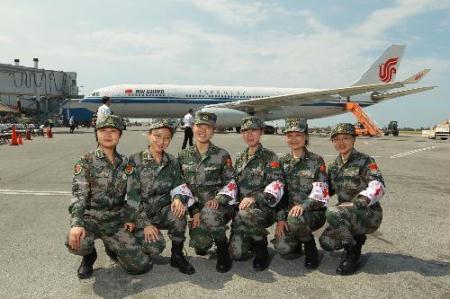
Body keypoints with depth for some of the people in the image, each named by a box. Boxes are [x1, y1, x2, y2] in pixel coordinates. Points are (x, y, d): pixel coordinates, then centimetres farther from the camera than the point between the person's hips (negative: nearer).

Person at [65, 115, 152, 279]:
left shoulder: (125, 163, 5)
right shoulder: (86, 161, -6)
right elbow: (79, 194, -15)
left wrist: (131, 218, 1)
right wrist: (76, 223, -30)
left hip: (116, 221, 2)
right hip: (91, 218, -2)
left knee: (141, 266, -6)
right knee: (75, 242, -36)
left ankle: (112, 247, 25)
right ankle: (89, 256, 3)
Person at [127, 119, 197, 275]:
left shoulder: (172, 161, 3)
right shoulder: (135, 161, -9)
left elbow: (178, 185, -1)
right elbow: (132, 196, -12)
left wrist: (178, 198, -25)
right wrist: (145, 224, -18)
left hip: (164, 211, 3)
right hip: (142, 214, -3)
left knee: (178, 212, -30)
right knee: (155, 247, -26)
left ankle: (177, 255, -9)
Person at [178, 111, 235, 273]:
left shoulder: (222, 155, 0)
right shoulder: (183, 156, 6)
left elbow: (231, 182, 1)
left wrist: (218, 199, -18)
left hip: (216, 205, -2)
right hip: (194, 207, 2)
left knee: (209, 214, -37)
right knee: (200, 243, -20)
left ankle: (222, 247, -9)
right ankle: (202, 243, 19)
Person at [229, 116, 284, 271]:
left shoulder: (269, 157, -2)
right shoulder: (239, 158, 17)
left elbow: (276, 186, -13)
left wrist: (255, 198, -26)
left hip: (264, 208, -4)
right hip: (241, 208, 5)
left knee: (247, 214, -39)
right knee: (237, 253, -10)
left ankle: (262, 249, -11)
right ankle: (254, 238, 24)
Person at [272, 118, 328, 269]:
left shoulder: (316, 161, -1)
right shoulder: (282, 162, 9)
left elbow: (320, 191, -11)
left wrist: (303, 205, -28)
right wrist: (280, 217, -6)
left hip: (313, 212, -3)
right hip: (288, 211, 3)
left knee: (295, 219, -36)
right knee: (283, 249, -17)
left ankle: (310, 245, -4)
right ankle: (297, 242, 20)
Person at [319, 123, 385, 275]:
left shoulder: (365, 161, -10)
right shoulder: (334, 166, 9)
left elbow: (378, 186, -24)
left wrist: (356, 203, -36)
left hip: (369, 214, -6)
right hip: (347, 215, 6)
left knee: (332, 212, -32)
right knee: (326, 242, -13)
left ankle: (352, 254, -10)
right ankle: (356, 239, 16)